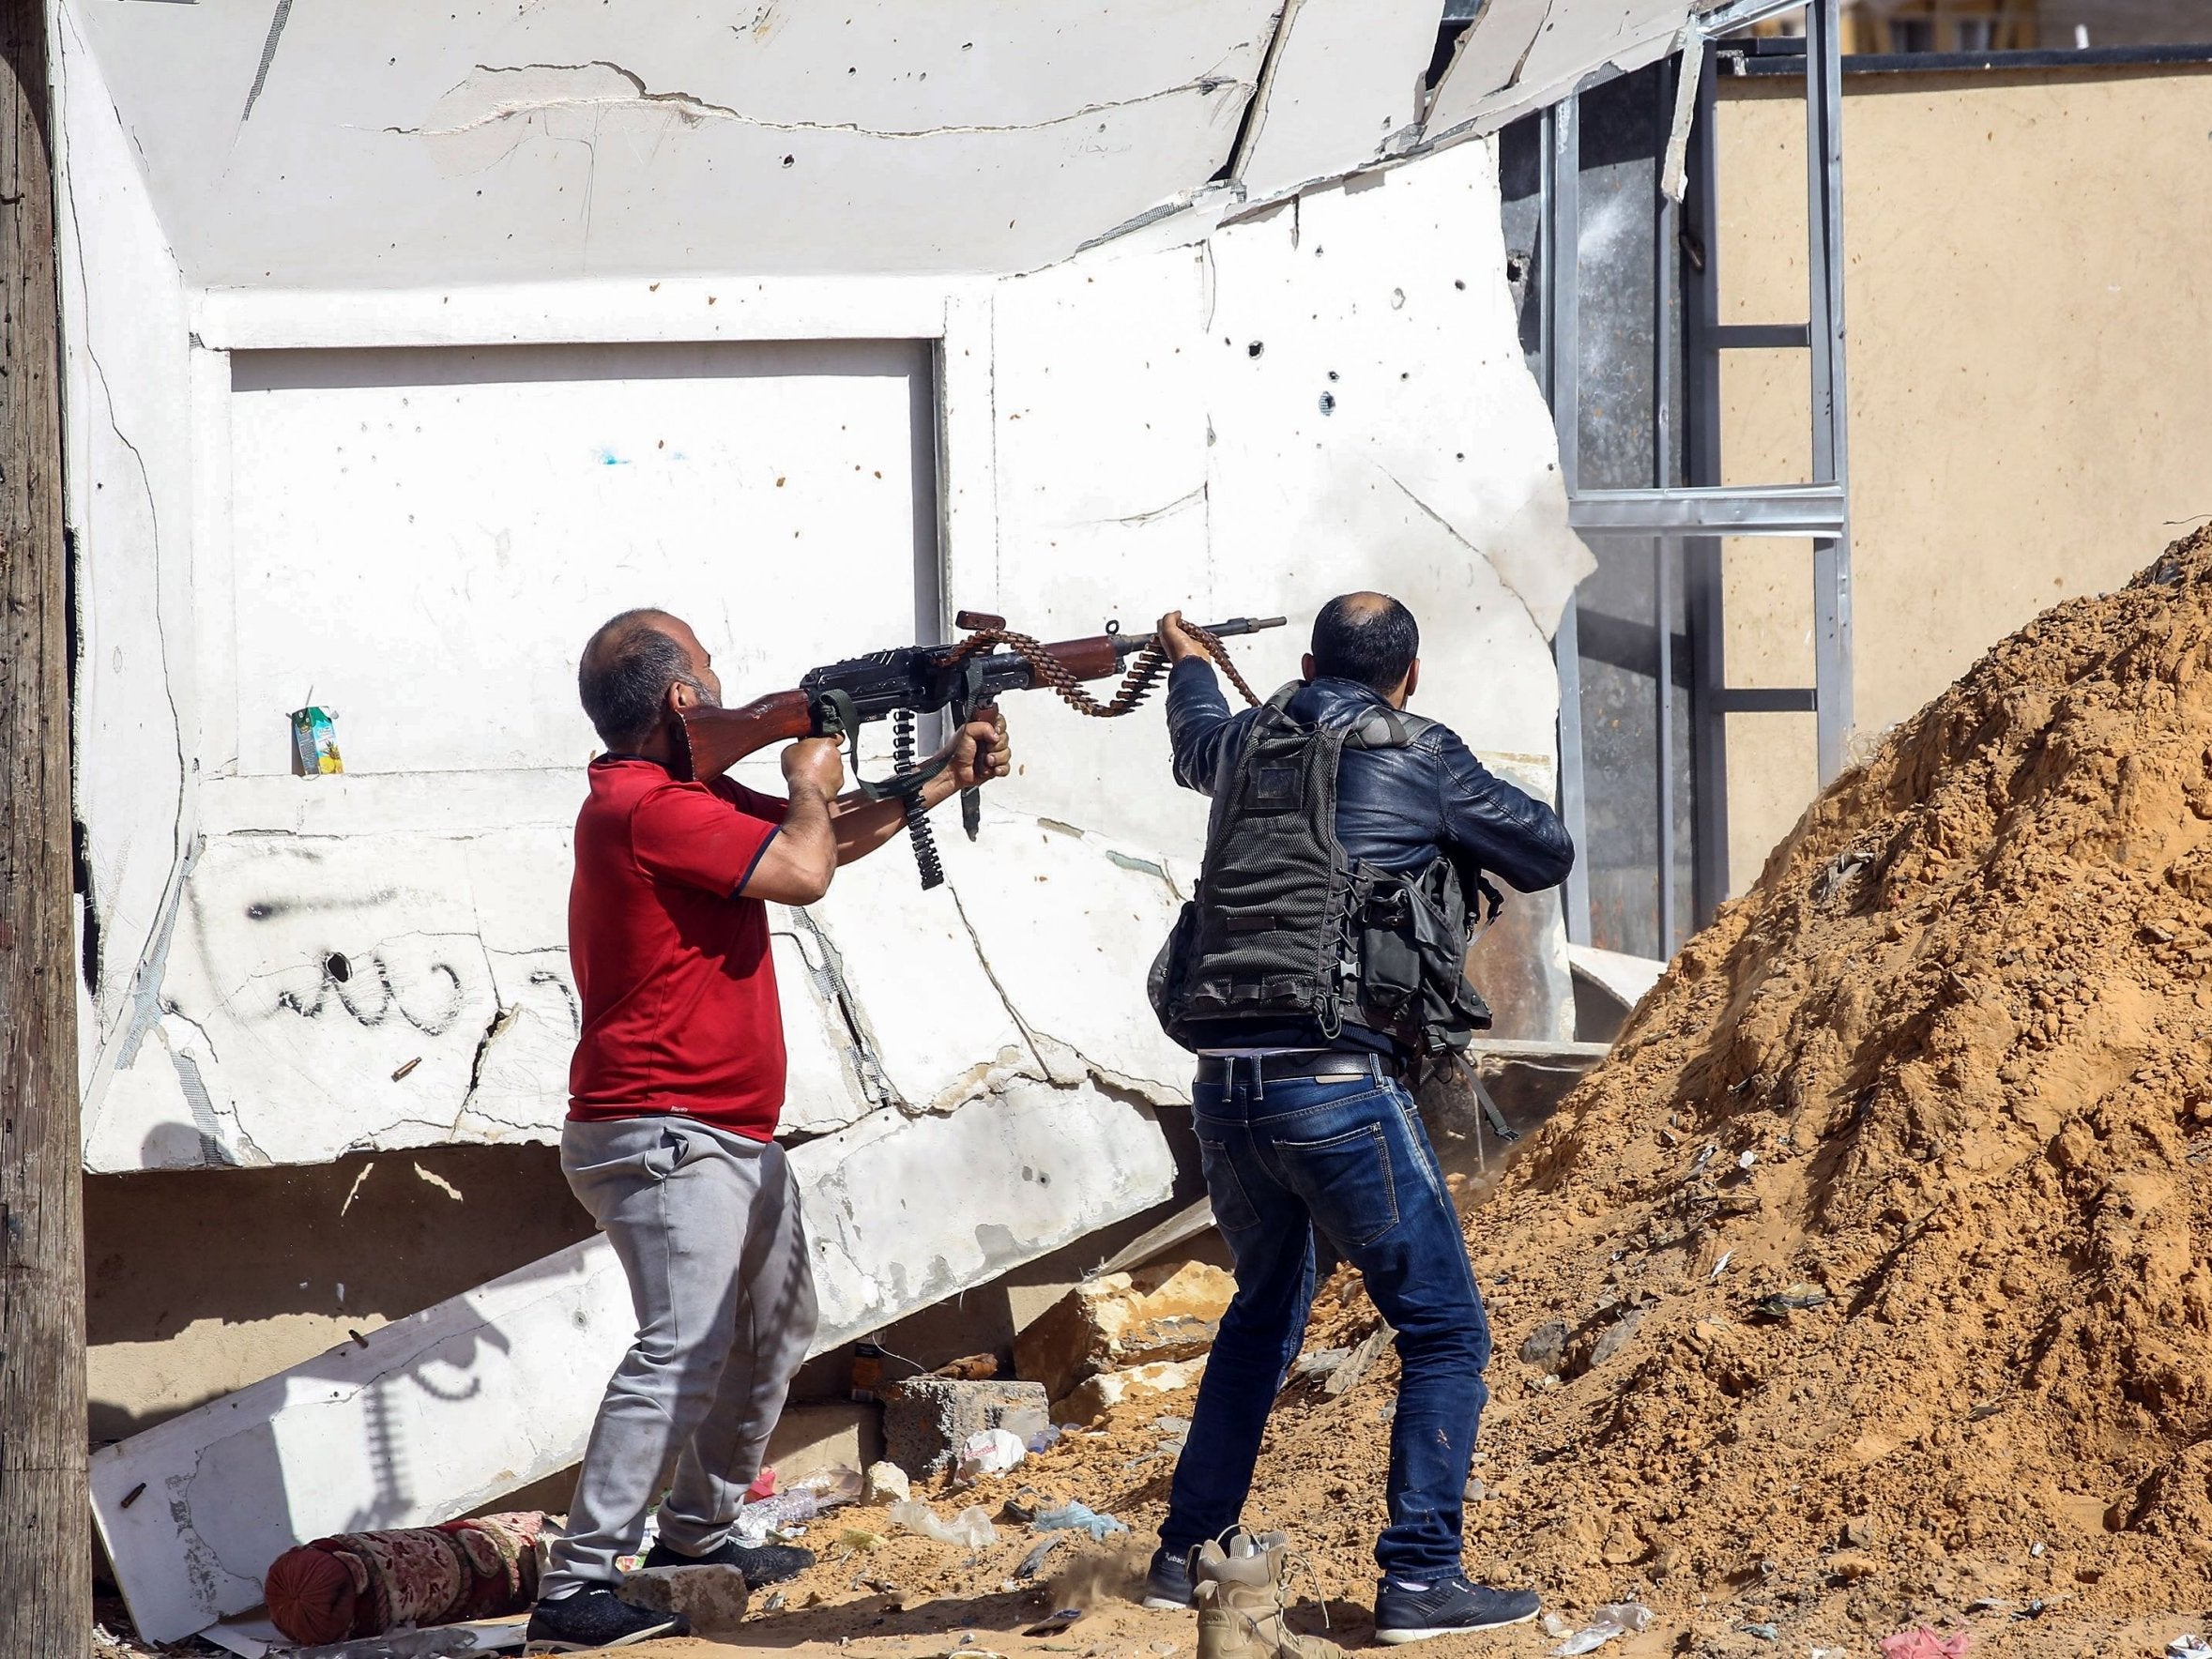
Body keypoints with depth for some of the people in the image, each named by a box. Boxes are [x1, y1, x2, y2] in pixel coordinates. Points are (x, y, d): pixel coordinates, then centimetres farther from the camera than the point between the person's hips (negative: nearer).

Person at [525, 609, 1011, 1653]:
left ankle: (696, 1536, 32)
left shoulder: (694, 797, 14)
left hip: (735, 1137, 11)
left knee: (777, 1330, 22)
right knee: (685, 1351, -19)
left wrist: (949, 779, 20)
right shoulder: (645, 806, -18)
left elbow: (836, 836, 26)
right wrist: (811, 780, -2)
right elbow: (804, 869, -22)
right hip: (664, 1138, -11)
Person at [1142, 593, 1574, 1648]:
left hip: (1223, 1090, 7)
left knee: (1265, 1312, 26)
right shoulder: (1422, 761, -2)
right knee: (1444, 1333, 2)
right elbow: (1549, 855, 9)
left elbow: (1196, 740, 41)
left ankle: (1190, 1552, 29)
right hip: (1340, 1087, -6)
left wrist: (1187, 662, 63)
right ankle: (1419, 1579, -4)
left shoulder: (1246, 744, 15)